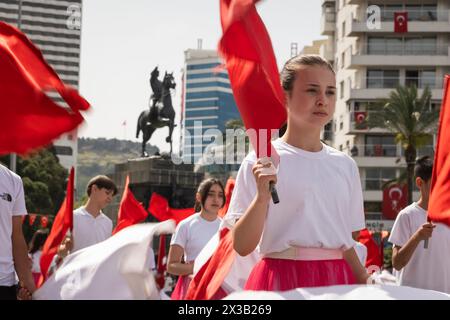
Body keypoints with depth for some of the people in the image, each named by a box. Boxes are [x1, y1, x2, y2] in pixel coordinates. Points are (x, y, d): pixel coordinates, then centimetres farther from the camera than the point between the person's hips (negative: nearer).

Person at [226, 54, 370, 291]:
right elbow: (242, 246, -9)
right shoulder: (261, 162, -3)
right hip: (282, 279, -5)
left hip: (336, 280, 5)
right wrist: (262, 195, -21)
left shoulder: (344, 165, 11)